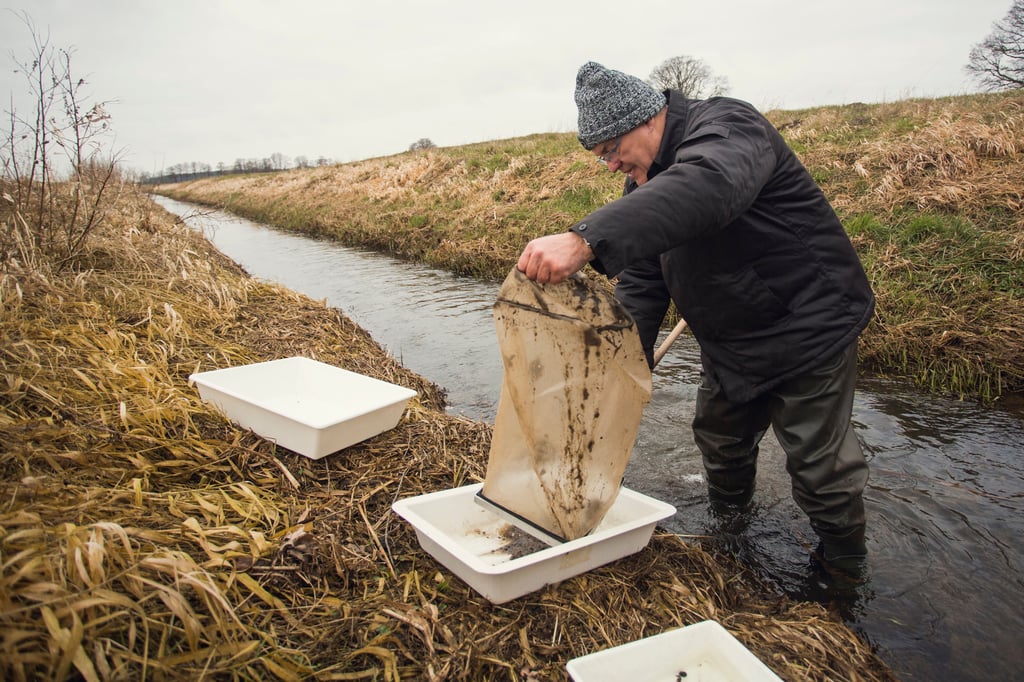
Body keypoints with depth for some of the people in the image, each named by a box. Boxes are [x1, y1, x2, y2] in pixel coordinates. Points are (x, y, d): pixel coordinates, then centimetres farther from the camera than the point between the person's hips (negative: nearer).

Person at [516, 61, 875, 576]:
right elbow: (640, 283, 3)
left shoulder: (727, 127, -23)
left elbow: (707, 189, -49)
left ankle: (843, 570, 27)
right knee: (719, 440, 21)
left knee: (819, 466, 0)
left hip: (809, 330, -8)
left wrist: (584, 241, -61)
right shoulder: (646, 182, 5)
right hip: (732, 346, 9)